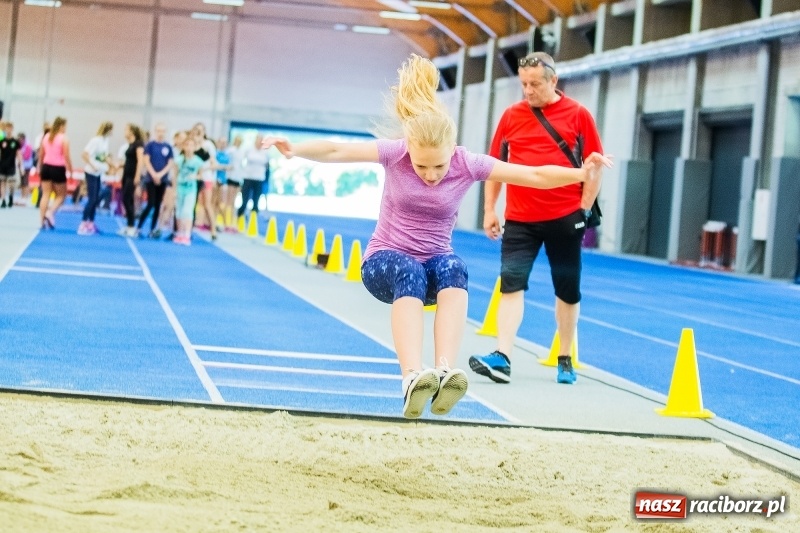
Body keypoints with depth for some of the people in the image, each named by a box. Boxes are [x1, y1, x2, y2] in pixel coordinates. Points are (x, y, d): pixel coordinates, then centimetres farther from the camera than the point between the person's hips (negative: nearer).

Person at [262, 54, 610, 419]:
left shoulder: (468, 165, -10)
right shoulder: (395, 154, -12)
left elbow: (535, 176, -12)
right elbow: (336, 151, -18)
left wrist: (580, 174, -26)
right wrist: (296, 150, -35)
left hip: (434, 263, 2)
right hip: (384, 262, -2)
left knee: (453, 268, -36)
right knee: (410, 273, -39)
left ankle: (444, 373, -51)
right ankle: (413, 379, -56)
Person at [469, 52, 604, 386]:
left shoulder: (577, 115, 0)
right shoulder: (511, 116, 6)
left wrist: (584, 209, -6)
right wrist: (489, 209, 8)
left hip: (565, 218, -1)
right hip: (519, 219, 2)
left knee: (568, 290, 7)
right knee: (511, 285, -9)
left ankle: (565, 360, 20)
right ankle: (502, 358, -15)